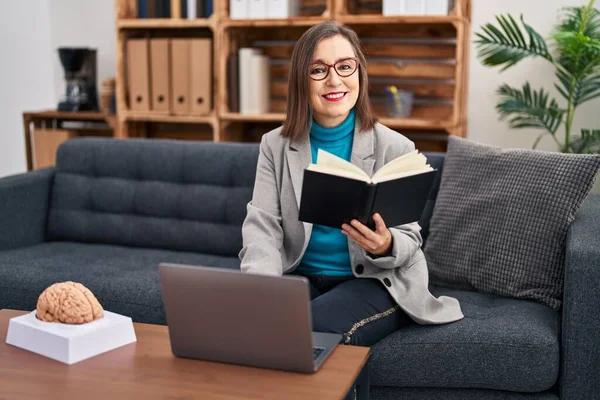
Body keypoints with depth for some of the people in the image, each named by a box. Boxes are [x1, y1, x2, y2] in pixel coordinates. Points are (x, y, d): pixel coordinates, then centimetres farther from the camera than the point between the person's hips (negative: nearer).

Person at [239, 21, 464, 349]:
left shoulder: (395, 148, -7)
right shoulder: (275, 145, 1)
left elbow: (409, 240, -5)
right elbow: (262, 225, -8)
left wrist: (385, 246, -31)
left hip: (375, 281, -2)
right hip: (301, 277, 2)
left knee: (311, 332, -30)